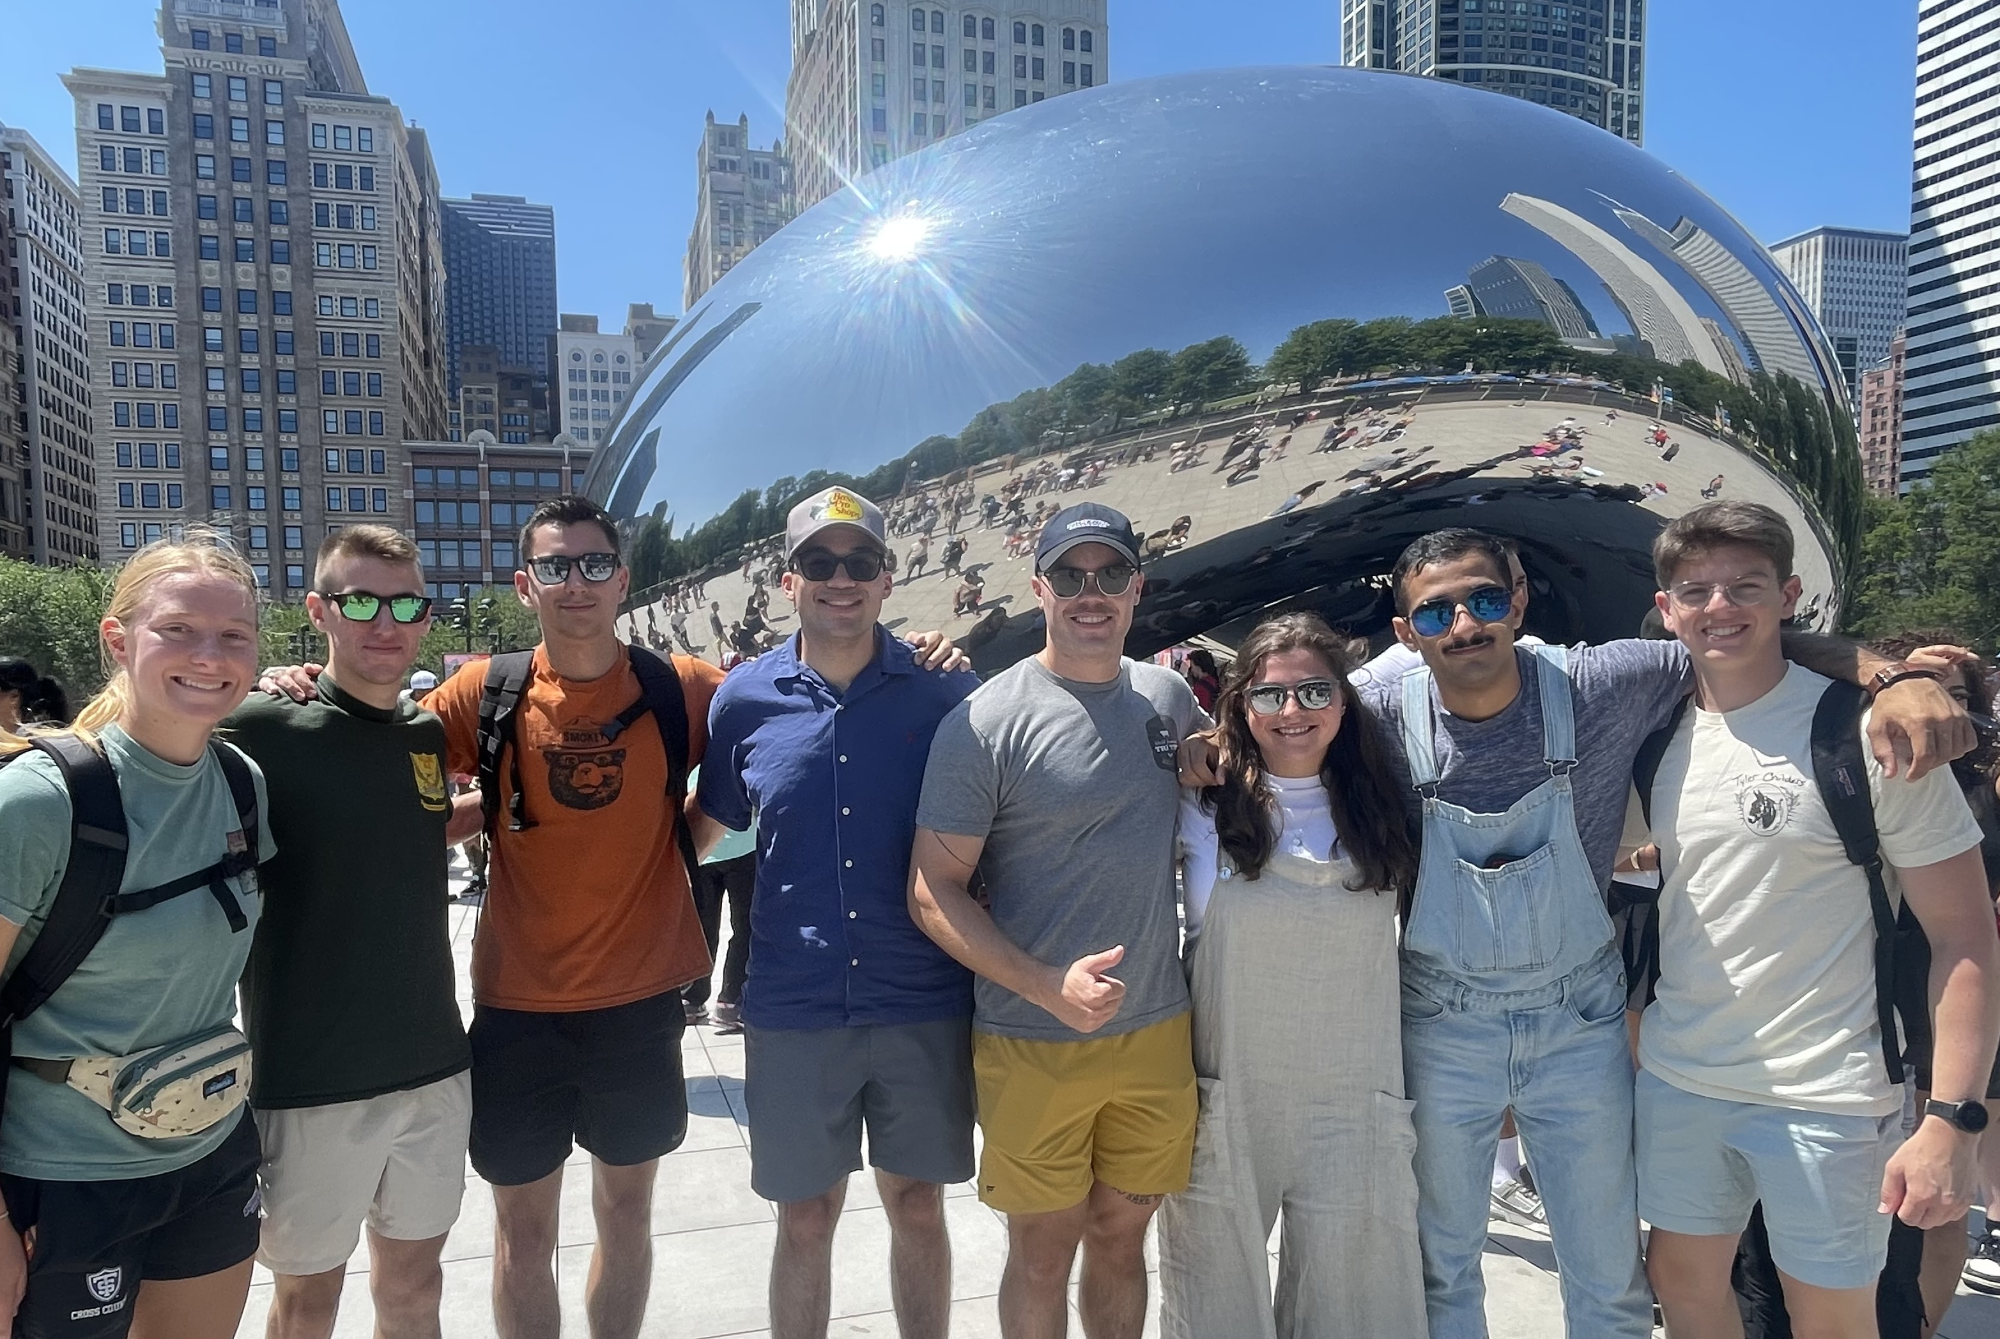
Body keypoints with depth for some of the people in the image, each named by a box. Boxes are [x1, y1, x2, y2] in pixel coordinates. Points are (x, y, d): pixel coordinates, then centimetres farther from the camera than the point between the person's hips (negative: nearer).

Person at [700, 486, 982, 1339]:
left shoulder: (947, 691, -6)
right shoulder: (744, 700, -2)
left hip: (925, 1006, 0)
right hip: (792, 1012, 1)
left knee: (918, 1207, 15)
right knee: (805, 1217, 14)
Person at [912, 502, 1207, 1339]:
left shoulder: (1166, 695, 2)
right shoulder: (985, 722, -13)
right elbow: (932, 891, -13)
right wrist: (1048, 985, -23)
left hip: (1158, 1029, 4)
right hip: (1032, 1042, -4)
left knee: (1122, 1237, 19)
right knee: (1042, 1254, 13)